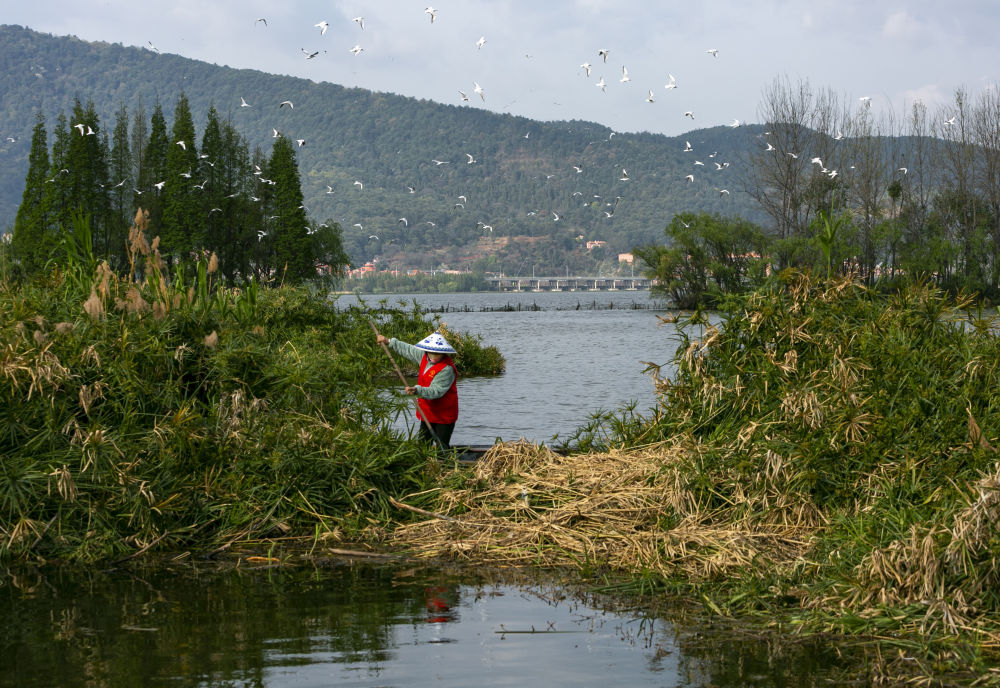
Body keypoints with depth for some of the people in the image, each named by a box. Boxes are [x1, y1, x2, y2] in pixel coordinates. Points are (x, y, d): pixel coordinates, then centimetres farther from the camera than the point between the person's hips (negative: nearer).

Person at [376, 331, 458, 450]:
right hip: (427, 413, 8)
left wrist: (418, 390, -43)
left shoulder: (447, 369, -23)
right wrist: (389, 341, 23)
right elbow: (408, 350, 19)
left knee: (442, 448, -8)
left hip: (444, 416, -8)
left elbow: (436, 391, -31)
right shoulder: (424, 356, 2)